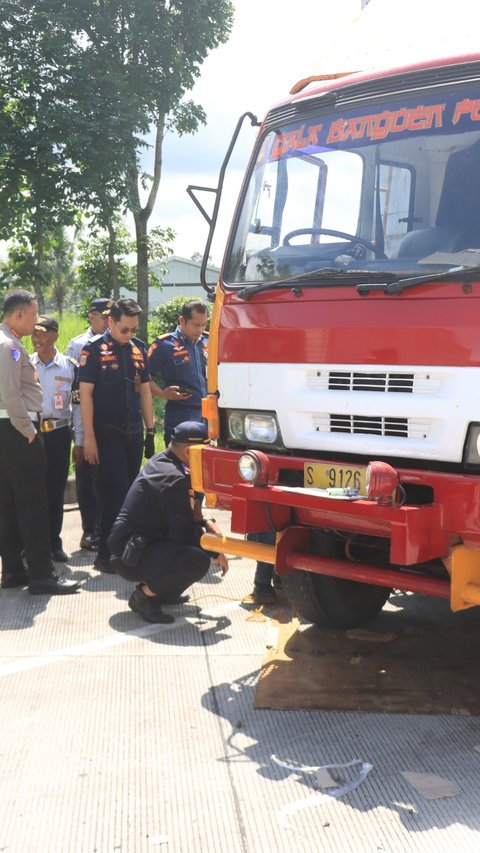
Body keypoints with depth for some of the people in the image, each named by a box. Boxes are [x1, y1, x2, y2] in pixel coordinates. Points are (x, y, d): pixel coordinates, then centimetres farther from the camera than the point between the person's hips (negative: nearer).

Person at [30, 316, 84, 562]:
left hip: (59, 434, 0)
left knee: (56, 490, 6)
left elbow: (78, 405, 5)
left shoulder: (70, 366, 3)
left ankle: (54, 542, 16)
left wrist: (80, 441, 2)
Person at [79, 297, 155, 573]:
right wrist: (89, 437, -13)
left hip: (134, 433, 5)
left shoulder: (139, 349, 9)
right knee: (116, 490, -9)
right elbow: (86, 394, -9)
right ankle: (106, 554, -2)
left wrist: (150, 430, 10)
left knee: (130, 491, 11)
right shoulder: (94, 351, -7)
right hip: (108, 433, -5)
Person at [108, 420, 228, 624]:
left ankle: (162, 590, 18)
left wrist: (206, 522, 7)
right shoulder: (174, 479, -23)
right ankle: (144, 595, -8)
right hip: (129, 557, -11)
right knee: (198, 560, -28)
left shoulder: (160, 461, 7)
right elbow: (183, 535, -20)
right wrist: (215, 553, -6)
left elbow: (181, 515, 21)